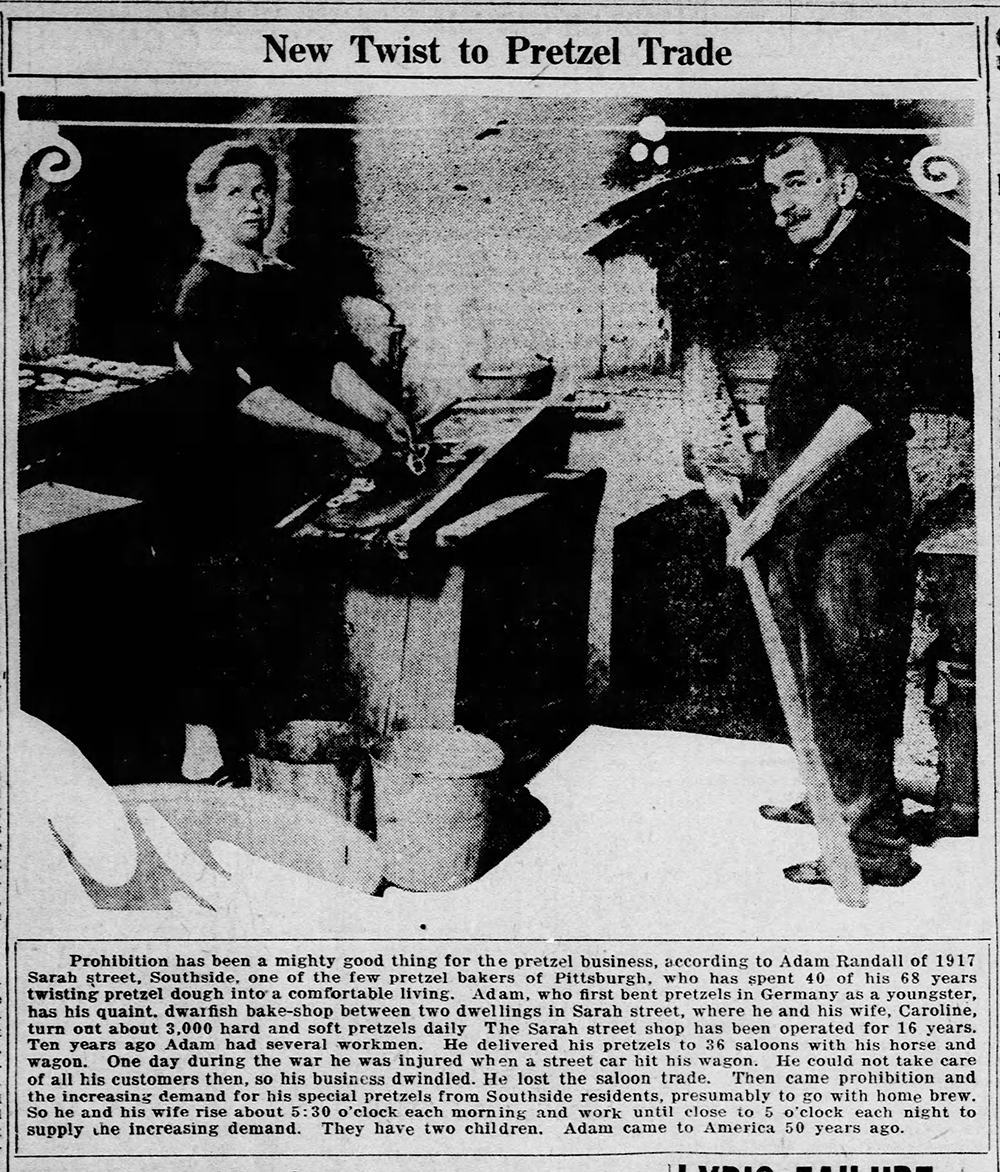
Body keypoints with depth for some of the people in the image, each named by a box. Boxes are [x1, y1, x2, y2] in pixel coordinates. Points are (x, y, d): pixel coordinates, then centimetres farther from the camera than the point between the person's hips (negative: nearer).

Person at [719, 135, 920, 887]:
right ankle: (837, 797, 35)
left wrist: (771, 503, -24)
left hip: (853, 515, -9)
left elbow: (867, 405, -24)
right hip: (802, 514, 10)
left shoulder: (876, 267, -14)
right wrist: (771, 505, 16)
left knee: (852, 676, -2)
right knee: (815, 671, 19)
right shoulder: (816, 272, 15)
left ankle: (877, 840, 9)